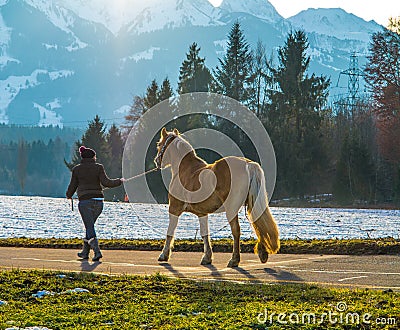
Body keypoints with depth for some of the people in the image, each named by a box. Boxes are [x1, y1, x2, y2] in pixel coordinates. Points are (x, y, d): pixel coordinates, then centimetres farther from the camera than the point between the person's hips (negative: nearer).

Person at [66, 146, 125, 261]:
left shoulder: (77, 169, 3)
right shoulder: (98, 167, 0)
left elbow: (73, 186, 10)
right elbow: (106, 182, -8)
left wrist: (69, 195, 30)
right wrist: (119, 181, 7)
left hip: (84, 201, -2)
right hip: (98, 201, 2)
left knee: (90, 228, -3)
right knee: (90, 226, 18)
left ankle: (97, 252, -21)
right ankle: (85, 252, 24)